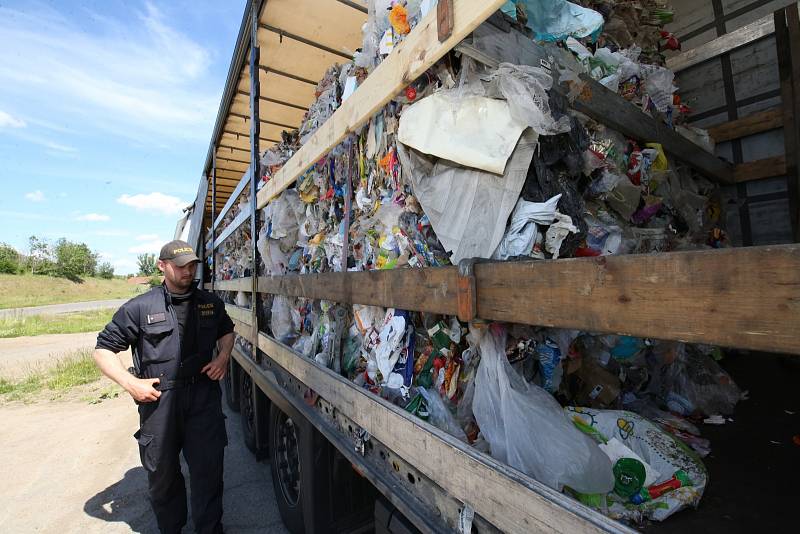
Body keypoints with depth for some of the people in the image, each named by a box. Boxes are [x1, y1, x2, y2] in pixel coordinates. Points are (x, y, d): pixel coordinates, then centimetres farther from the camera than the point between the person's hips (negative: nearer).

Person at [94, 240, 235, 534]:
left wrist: (223, 356, 3)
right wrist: (130, 382, -10)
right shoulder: (140, 307, -5)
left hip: (204, 397, 2)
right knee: (162, 473, 17)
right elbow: (103, 349, 3)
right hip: (158, 400, -1)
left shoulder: (211, 303, 5)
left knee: (208, 469, 7)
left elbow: (226, 331, 22)